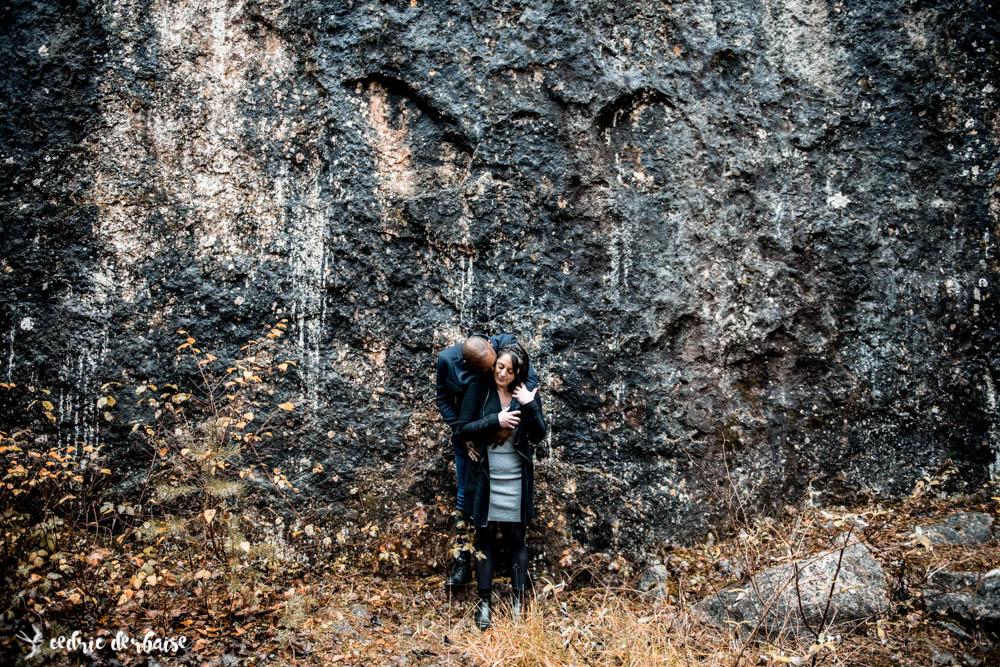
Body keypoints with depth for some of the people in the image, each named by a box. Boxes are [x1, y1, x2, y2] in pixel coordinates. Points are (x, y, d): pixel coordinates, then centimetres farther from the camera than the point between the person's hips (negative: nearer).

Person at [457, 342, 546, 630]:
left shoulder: (528, 394, -1)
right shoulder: (479, 390, -5)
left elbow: (539, 435, -4)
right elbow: (463, 429, -8)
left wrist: (530, 406, -19)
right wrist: (496, 420, -19)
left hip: (516, 480, 1)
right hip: (485, 478, -1)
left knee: (516, 537, 7)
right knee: (485, 537, 7)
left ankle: (518, 600, 16)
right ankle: (484, 600, 17)